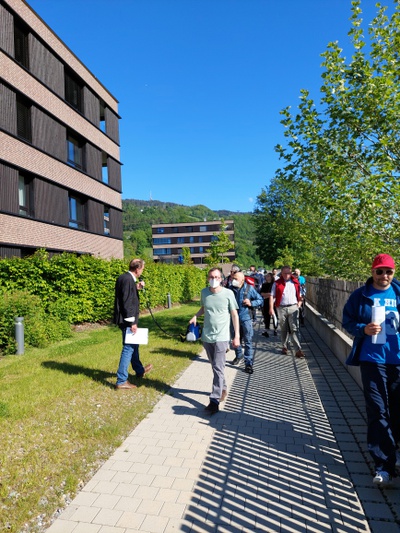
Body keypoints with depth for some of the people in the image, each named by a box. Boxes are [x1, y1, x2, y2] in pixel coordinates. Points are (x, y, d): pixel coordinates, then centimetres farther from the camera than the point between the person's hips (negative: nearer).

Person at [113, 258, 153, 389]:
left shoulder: (125, 277, 10)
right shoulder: (128, 279, -19)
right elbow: (126, 302, -23)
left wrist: (137, 288, 11)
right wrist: (132, 322, -21)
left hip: (125, 319, 10)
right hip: (126, 320, -10)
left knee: (133, 345, 23)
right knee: (129, 348, -3)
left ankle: (139, 370, 40)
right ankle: (121, 381, 4)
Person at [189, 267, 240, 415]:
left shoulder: (228, 293, -11)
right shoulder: (204, 292, 1)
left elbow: (234, 314, -5)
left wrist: (237, 336, -7)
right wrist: (196, 316, -2)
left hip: (221, 337, -5)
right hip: (206, 336, 5)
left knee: (218, 368, -6)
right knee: (215, 366, 18)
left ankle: (214, 401, -3)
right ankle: (222, 389, 38)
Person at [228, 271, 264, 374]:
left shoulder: (249, 288, -8)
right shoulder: (231, 289, -3)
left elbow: (260, 300, 0)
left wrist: (251, 303, -16)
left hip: (246, 318, -3)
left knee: (248, 341, -1)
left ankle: (248, 363, 6)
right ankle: (239, 355, 43)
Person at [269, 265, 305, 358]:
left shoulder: (295, 282, 9)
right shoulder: (277, 283, 3)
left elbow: (299, 295, 17)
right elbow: (272, 296, -1)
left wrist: (299, 304, 4)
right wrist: (271, 308, -9)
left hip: (293, 308, 0)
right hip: (281, 308, 0)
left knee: (294, 329, -7)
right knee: (284, 329, 12)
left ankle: (298, 350, -9)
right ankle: (284, 347, 27)